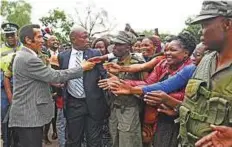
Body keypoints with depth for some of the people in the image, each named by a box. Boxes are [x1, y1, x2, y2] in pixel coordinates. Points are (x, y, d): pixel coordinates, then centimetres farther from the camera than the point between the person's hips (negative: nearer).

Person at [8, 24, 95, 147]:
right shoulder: (29, 59, -21)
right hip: (28, 116, -10)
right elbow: (55, 76, -21)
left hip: (27, 114, 10)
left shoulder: (24, 55, 12)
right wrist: (82, 68, -13)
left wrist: (52, 82, 14)